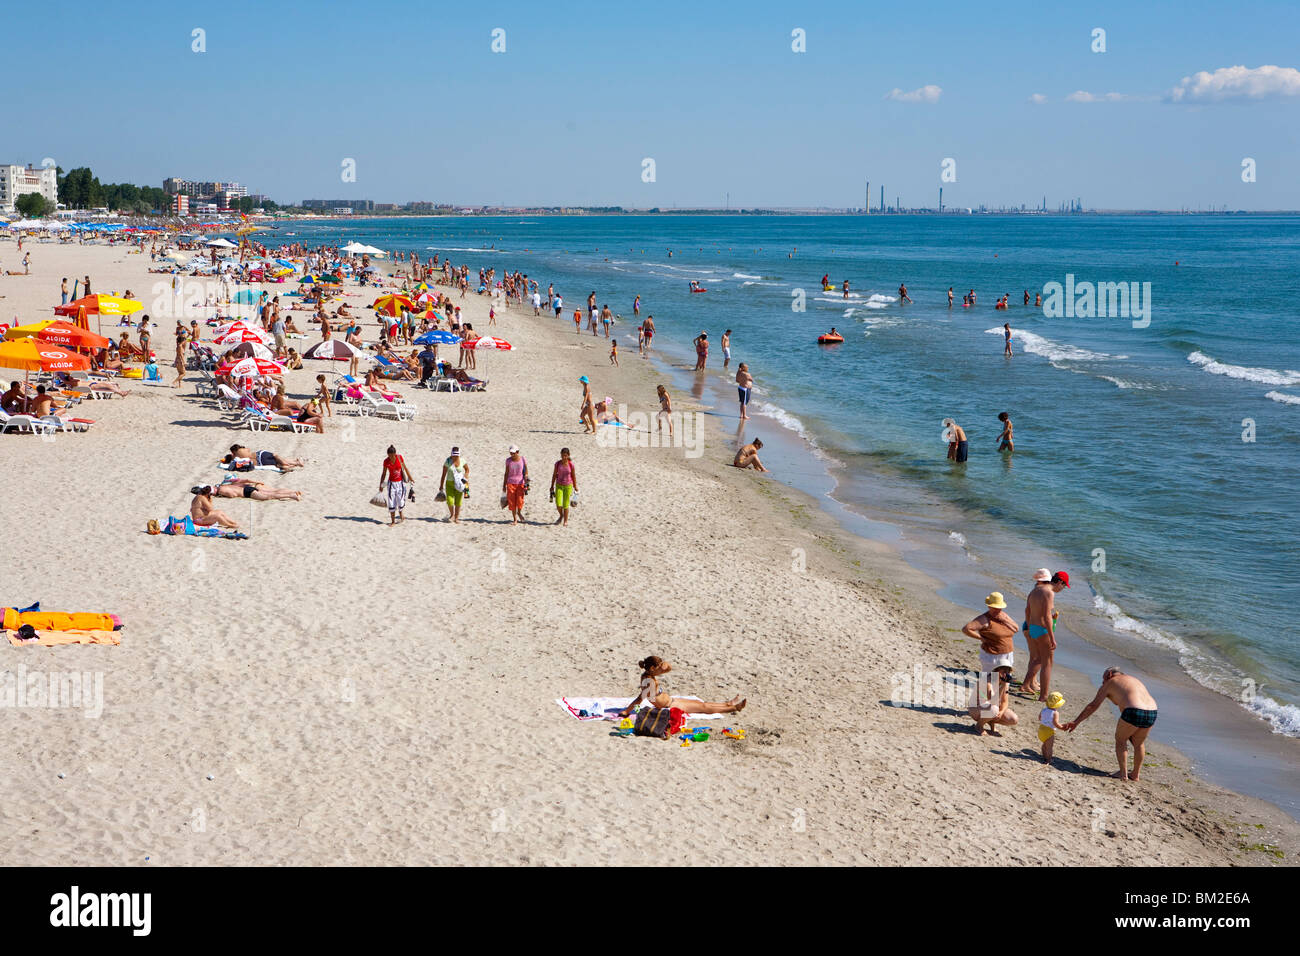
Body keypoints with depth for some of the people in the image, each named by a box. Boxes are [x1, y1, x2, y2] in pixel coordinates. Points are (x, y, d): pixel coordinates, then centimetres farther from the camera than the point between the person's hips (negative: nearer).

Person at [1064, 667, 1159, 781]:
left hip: (1133, 712, -6)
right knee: (1139, 743, 25)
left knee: (1120, 739, 17)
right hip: (1152, 712, 6)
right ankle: (1135, 775, 34)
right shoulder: (1133, 679, 32)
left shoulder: (1109, 683, 13)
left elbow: (1093, 706, 9)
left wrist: (1076, 722, 11)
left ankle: (1123, 773, 15)